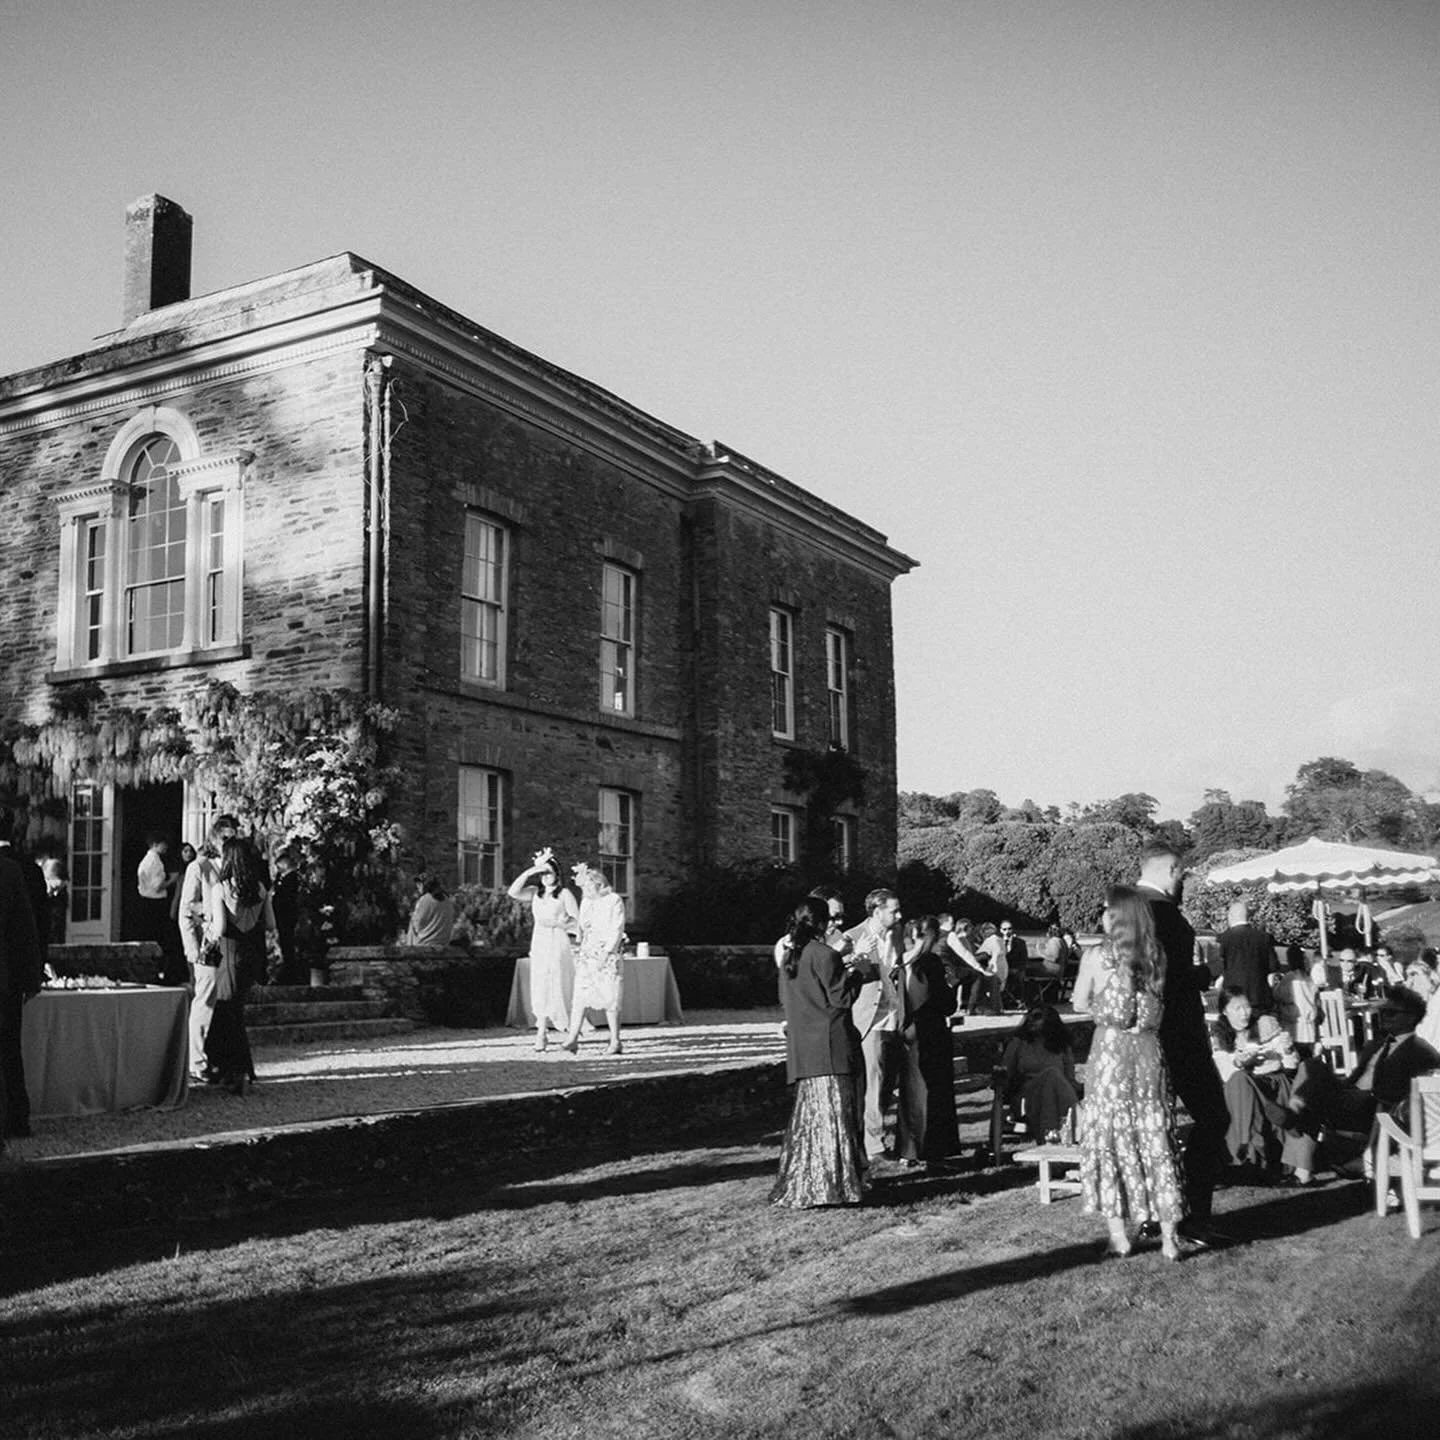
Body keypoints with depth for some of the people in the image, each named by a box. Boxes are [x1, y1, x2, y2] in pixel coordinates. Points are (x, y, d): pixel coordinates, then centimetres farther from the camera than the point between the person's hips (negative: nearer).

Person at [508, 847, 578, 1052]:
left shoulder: (564, 894, 0)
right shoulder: (534, 893, 10)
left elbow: (576, 920, -2)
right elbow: (513, 892, -7)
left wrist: (556, 923, -14)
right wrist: (530, 871, -10)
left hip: (558, 943, -3)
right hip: (539, 943, 3)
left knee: (556, 987, -4)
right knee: (540, 988, -1)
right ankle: (542, 1031, 0)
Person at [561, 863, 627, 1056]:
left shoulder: (614, 901, -4)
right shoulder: (586, 902, 14)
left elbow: (617, 930, -10)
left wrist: (607, 953, -17)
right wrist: (578, 945, 8)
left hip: (608, 957, -5)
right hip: (587, 955, 5)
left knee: (610, 999, -4)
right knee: (579, 996, -5)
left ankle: (615, 1042, 3)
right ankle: (573, 1038, -8)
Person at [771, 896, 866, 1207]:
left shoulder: (789, 957, 10)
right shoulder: (825, 956, -12)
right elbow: (841, 998, -11)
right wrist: (854, 975, 6)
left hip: (800, 1049, 7)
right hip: (829, 1046, -7)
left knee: (806, 1115, 13)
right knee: (834, 1112, -3)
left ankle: (799, 1185, 17)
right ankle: (833, 1185, -4)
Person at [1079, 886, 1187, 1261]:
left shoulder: (1101, 955, -7)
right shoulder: (1157, 955, 4)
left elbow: (1084, 1003, 1)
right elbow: (1155, 1007, 10)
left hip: (1111, 1050, -4)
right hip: (1148, 1051, 4)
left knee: (1110, 1138, 4)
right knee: (1155, 1138, 8)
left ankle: (1120, 1235, 4)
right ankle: (1169, 1236, 9)